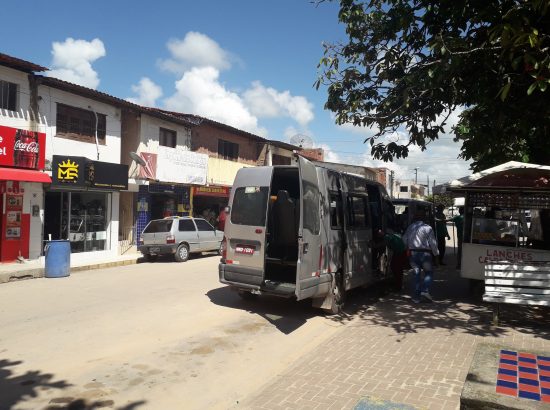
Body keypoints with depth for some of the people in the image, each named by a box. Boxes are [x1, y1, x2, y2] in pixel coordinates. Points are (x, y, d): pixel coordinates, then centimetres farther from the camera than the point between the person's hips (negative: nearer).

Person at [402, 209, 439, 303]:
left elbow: (404, 240, 13)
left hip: (413, 253, 4)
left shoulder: (410, 227, 7)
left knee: (417, 273, 10)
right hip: (425, 253, -4)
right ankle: (425, 291, -10)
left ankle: (416, 296, 10)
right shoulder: (427, 228, -7)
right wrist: (436, 253, 5)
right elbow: (433, 243, -7)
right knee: (428, 272, 9)